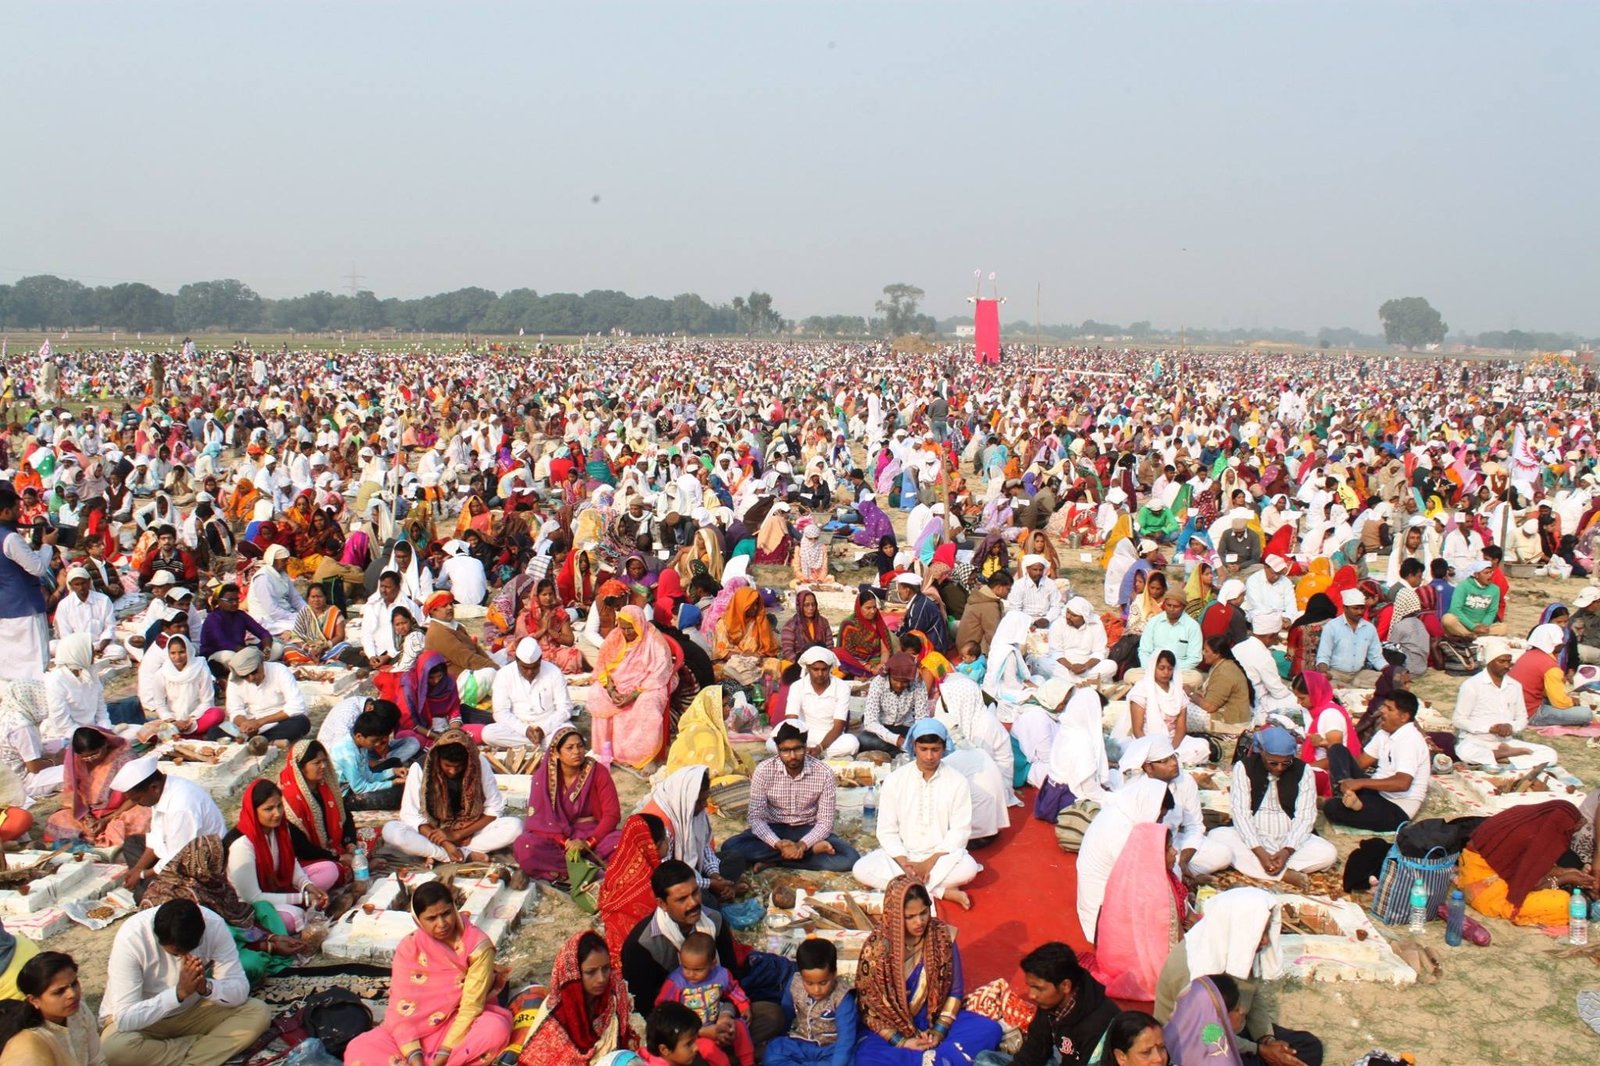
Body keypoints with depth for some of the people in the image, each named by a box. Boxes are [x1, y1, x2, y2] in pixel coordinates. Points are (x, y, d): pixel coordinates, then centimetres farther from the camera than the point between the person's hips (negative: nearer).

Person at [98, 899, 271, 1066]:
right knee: (115, 1046, -36)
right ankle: (209, 1046, -16)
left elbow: (241, 990, -19)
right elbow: (124, 1019, -31)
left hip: (191, 1012, 3)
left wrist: (206, 987, -38)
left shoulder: (214, 925, -23)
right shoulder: (131, 937, -30)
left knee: (259, 1012, -19)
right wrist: (179, 992, -41)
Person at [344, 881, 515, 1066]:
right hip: (421, 1028, 2)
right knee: (358, 1050, -21)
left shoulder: (478, 945, -17)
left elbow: (471, 1006, -19)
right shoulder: (409, 947, -10)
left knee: (496, 1029, -36)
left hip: (463, 1023, -2)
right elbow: (401, 1009, -15)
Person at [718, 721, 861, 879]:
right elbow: (756, 818, -16)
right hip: (773, 829, 1)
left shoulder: (823, 773, -16)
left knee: (850, 858, -27)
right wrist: (779, 844, -32)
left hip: (808, 830, -1)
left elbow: (825, 822, -15)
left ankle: (773, 860, -20)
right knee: (730, 848, -28)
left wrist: (802, 845, -32)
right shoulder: (764, 770, -15)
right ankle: (813, 849, -21)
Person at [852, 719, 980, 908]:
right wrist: (904, 863, -19)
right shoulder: (895, 780, -3)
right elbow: (887, 830, -3)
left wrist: (929, 863, -19)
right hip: (901, 855, 2)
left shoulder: (958, 782, -5)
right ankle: (942, 891, -26)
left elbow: (960, 831, -7)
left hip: (941, 856, -2)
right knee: (862, 868, -27)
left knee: (968, 867, -33)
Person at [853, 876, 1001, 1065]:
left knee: (989, 1029, -17)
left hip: (934, 1020, 3)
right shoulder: (877, 948, -17)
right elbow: (869, 1006, -10)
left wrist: (939, 1032, -13)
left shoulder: (941, 936, -10)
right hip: (891, 1029, -3)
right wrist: (901, 1042, -18)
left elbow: (955, 991, -1)